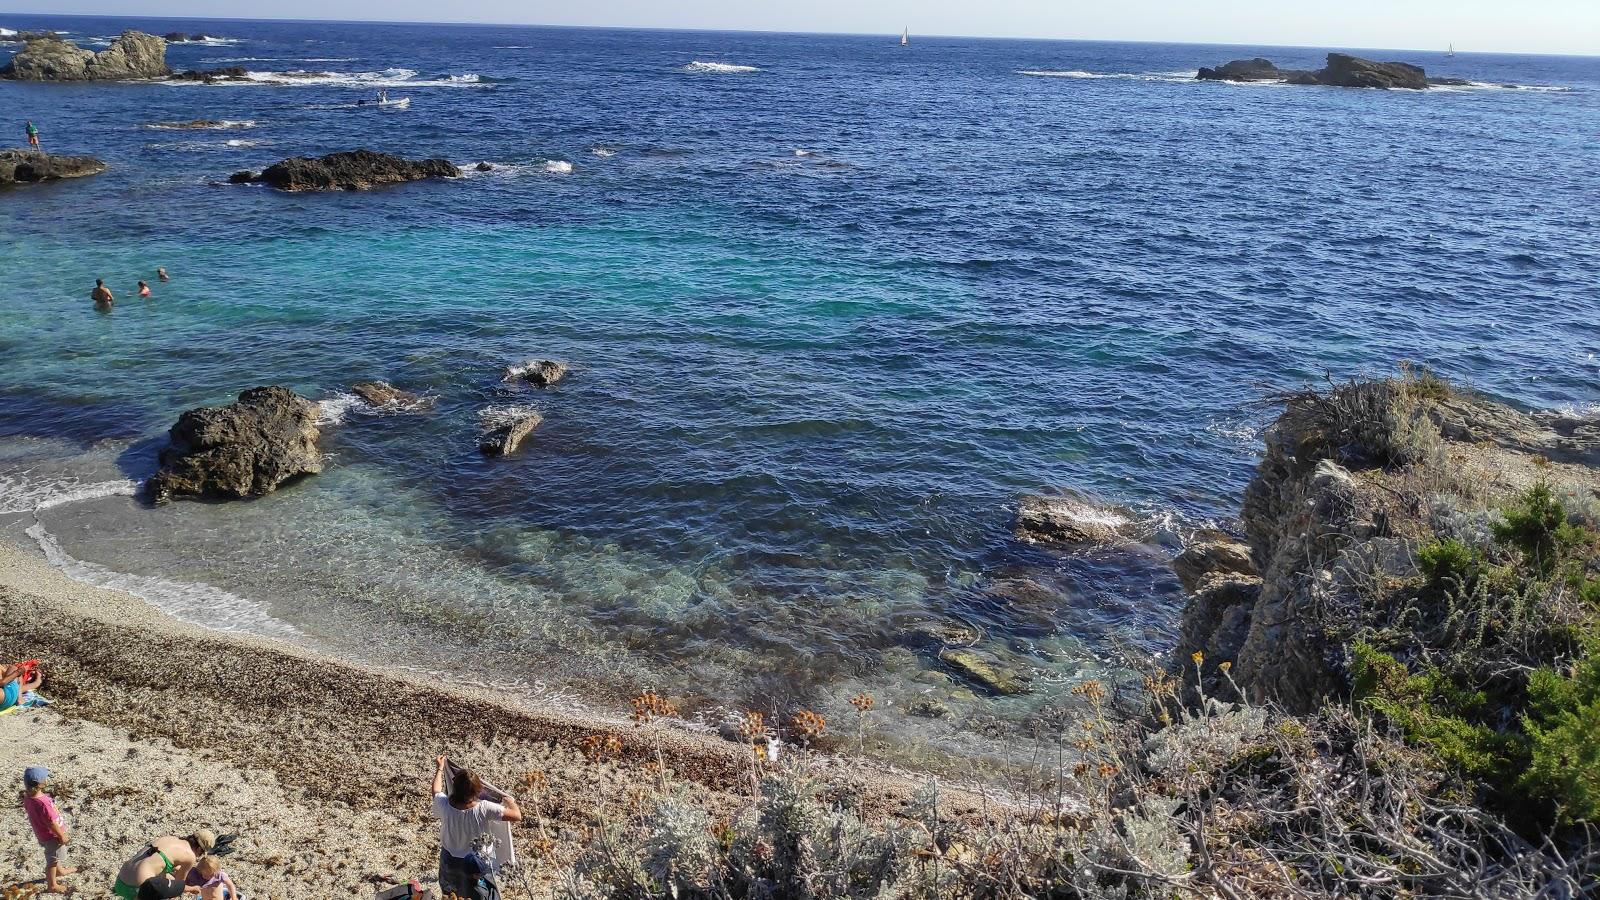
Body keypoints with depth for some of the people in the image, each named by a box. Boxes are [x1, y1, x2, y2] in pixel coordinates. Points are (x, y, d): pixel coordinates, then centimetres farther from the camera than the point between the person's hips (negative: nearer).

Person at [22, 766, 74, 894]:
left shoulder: (28, 797, -15)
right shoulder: (43, 803, -39)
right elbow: (52, 823, -28)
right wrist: (62, 837, -14)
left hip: (42, 833, 8)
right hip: (51, 836, -8)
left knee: (53, 855, 31)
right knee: (52, 860, 12)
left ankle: (59, 871, 55)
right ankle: (51, 886, 29)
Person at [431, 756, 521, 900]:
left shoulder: (444, 805, -26)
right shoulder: (483, 809, -34)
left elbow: (436, 790, -1)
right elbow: (517, 816, -30)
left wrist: (440, 768, 13)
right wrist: (510, 800, -9)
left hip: (449, 859, 3)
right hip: (474, 863, -3)